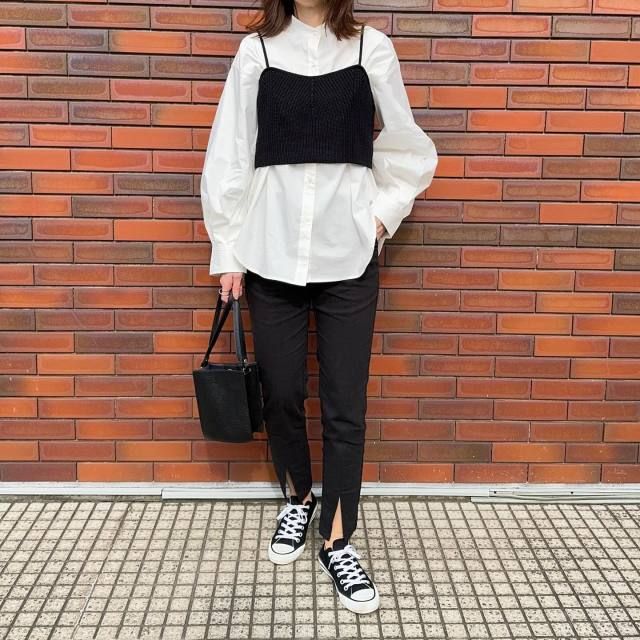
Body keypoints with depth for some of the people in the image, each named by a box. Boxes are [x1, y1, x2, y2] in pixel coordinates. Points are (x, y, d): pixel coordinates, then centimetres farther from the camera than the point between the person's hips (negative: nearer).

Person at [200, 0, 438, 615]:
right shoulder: (257, 50, 5)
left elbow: (407, 148, 12)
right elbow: (229, 155, 4)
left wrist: (382, 214, 2)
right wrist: (227, 252, 2)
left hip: (349, 259, -1)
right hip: (271, 256, 1)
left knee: (345, 407, 2)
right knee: (281, 394, 10)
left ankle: (337, 542, 16)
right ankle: (297, 499, 35)